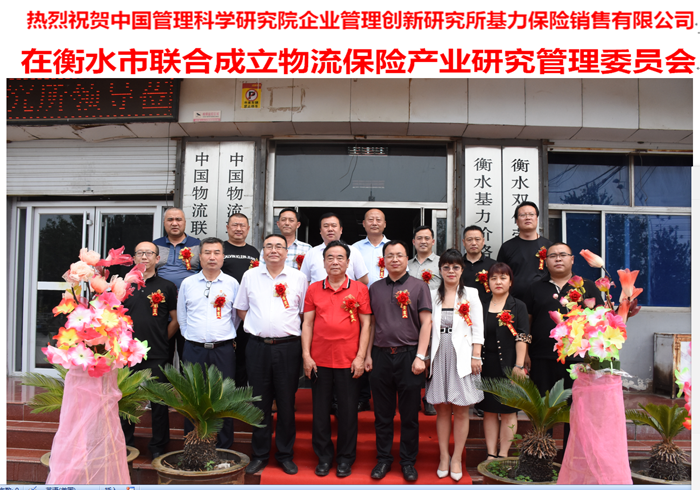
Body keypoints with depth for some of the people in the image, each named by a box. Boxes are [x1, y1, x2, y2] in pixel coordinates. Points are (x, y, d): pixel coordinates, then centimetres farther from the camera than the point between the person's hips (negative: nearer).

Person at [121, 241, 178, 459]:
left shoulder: (167, 287, 4)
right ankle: (124, 444, 27)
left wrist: (162, 339, 3)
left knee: (159, 401, 4)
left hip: (157, 355, -2)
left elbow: (176, 319, 8)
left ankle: (158, 448, 18)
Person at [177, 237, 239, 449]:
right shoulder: (187, 283, 7)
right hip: (194, 350, 1)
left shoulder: (232, 284, 4)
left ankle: (223, 450, 16)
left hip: (223, 350, -1)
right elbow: (181, 318, 14)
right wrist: (192, 336, 9)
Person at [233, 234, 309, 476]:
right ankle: (260, 455, 21)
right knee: (259, 402, 8)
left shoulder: (298, 278, 3)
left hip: (288, 347, -1)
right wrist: (258, 326, 3)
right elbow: (241, 309, 14)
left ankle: (285, 454, 20)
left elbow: (305, 312, 8)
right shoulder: (250, 276, 7)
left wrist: (290, 330, -1)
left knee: (286, 402, 6)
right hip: (258, 346, 1)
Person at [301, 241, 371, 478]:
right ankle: (324, 456, 27)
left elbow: (366, 324, 0)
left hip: (349, 361, -1)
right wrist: (306, 356, -1)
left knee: (348, 412, 8)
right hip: (319, 360, 2)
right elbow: (307, 323, 6)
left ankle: (345, 458, 25)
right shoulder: (314, 289, 5)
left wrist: (360, 356, -5)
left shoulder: (359, 289, 0)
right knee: (320, 411, 10)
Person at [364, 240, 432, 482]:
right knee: (382, 413, 10)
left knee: (409, 414, 6)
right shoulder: (375, 288, 10)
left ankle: (408, 461, 21)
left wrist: (420, 356, -11)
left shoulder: (419, 286, 1)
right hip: (381, 355, 3)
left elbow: (425, 323, -4)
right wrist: (368, 354, 6)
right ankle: (383, 459, 24)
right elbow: (371, 323, 12)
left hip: (408, 355, -2)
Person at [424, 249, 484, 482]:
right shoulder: (432, 296, 7)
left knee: (461, 410, 4)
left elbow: (477, 328, 0)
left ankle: (457, 458, 16)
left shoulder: (471, 294, 3)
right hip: (439, 357, 2)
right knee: (442, 409, 8)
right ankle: (444, 456, 20)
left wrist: (476, 356, -6)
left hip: (462, 358, -1)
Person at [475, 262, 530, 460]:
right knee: (489, 410, 8)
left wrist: (519, 365, -13)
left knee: (508, 411, 5)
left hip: (509, 365, -3)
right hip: (486, 365, 3)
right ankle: (491, 454, 15)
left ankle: (503, 455, 14)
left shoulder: (518, 306, 0)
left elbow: (522, 337, -6)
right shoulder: (481, 306, 8)